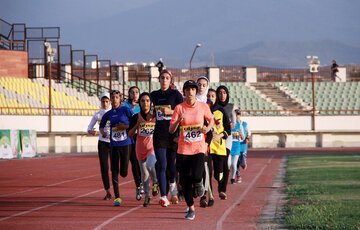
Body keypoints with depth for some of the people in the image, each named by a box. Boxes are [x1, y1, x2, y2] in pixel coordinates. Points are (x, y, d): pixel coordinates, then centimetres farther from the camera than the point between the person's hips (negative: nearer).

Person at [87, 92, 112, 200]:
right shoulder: (97, 115, 3)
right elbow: (89, 127, 5)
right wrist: (91, 131, -19)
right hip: (102, 142, 1)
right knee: (104, 168, -5)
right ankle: (108, 192, 2)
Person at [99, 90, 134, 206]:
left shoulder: (126, 110, -4)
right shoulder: (108, 114, 8)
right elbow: (101, 125, 24)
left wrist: (126, 126, -15)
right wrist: (102, 132, 4)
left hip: (126, 144, -3)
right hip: (114, 145, 3)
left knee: (123, 173, 0)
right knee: (114, 171, -5)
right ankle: (117, 197, 0)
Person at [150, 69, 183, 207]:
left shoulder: (175, 94, -1)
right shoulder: (154, 95, 11)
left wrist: (171, 111, -17)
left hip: (173, 134, -2)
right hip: (159, 135, 2)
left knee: (171, 165, 3)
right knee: (161, 166, -9)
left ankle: (172, 183, 37)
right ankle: (164, 196, -12)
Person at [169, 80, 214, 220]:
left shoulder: (203, 106, -1)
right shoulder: (179, 108, -3)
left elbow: (211, 119, 17)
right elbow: (171, 130, -5)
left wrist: (208, 128, -4)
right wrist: (178, 120, -24)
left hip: (199, 147, -1)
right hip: (183, 149, 1)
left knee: (196, 176, -21)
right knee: (185, 181, 1)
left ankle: (198, 184, 18)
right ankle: (191, 209, 21)